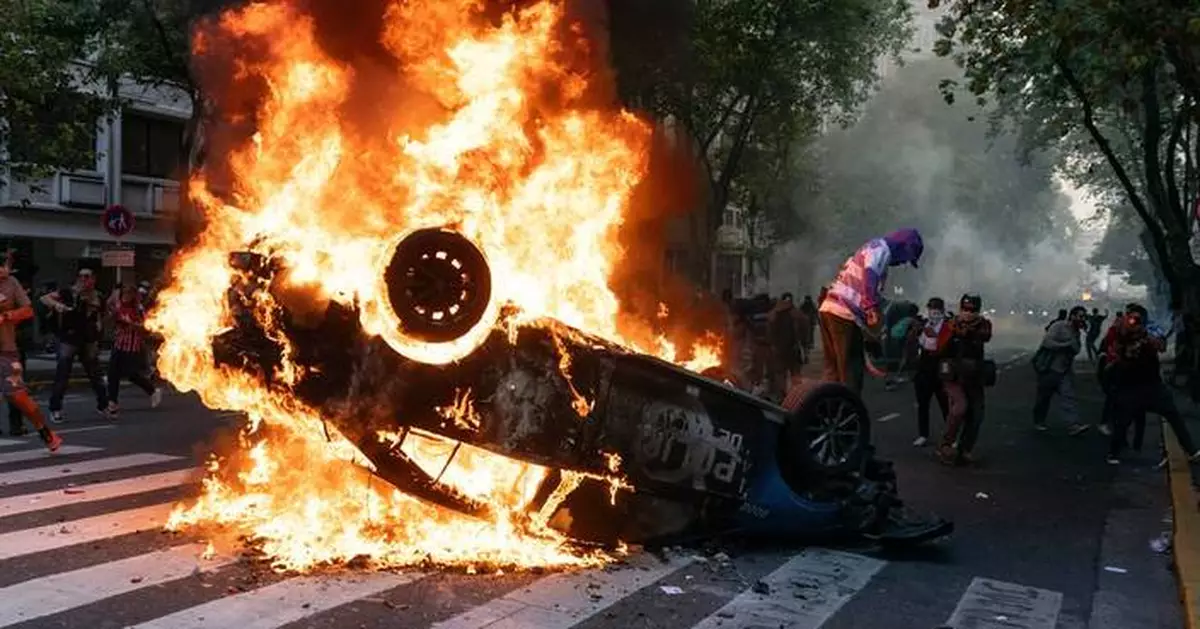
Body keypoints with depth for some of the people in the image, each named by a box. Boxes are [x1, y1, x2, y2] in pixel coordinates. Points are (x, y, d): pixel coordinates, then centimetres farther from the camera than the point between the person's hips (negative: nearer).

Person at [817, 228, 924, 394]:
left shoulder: (871, 248, 27)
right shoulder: (881, 249, -3)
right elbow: (868, 277, -21)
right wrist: (872, 308, -28)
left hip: (829, 309, 9)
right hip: (844, 314, -9)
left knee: (834, 370, 11)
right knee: (851, 372, -6)